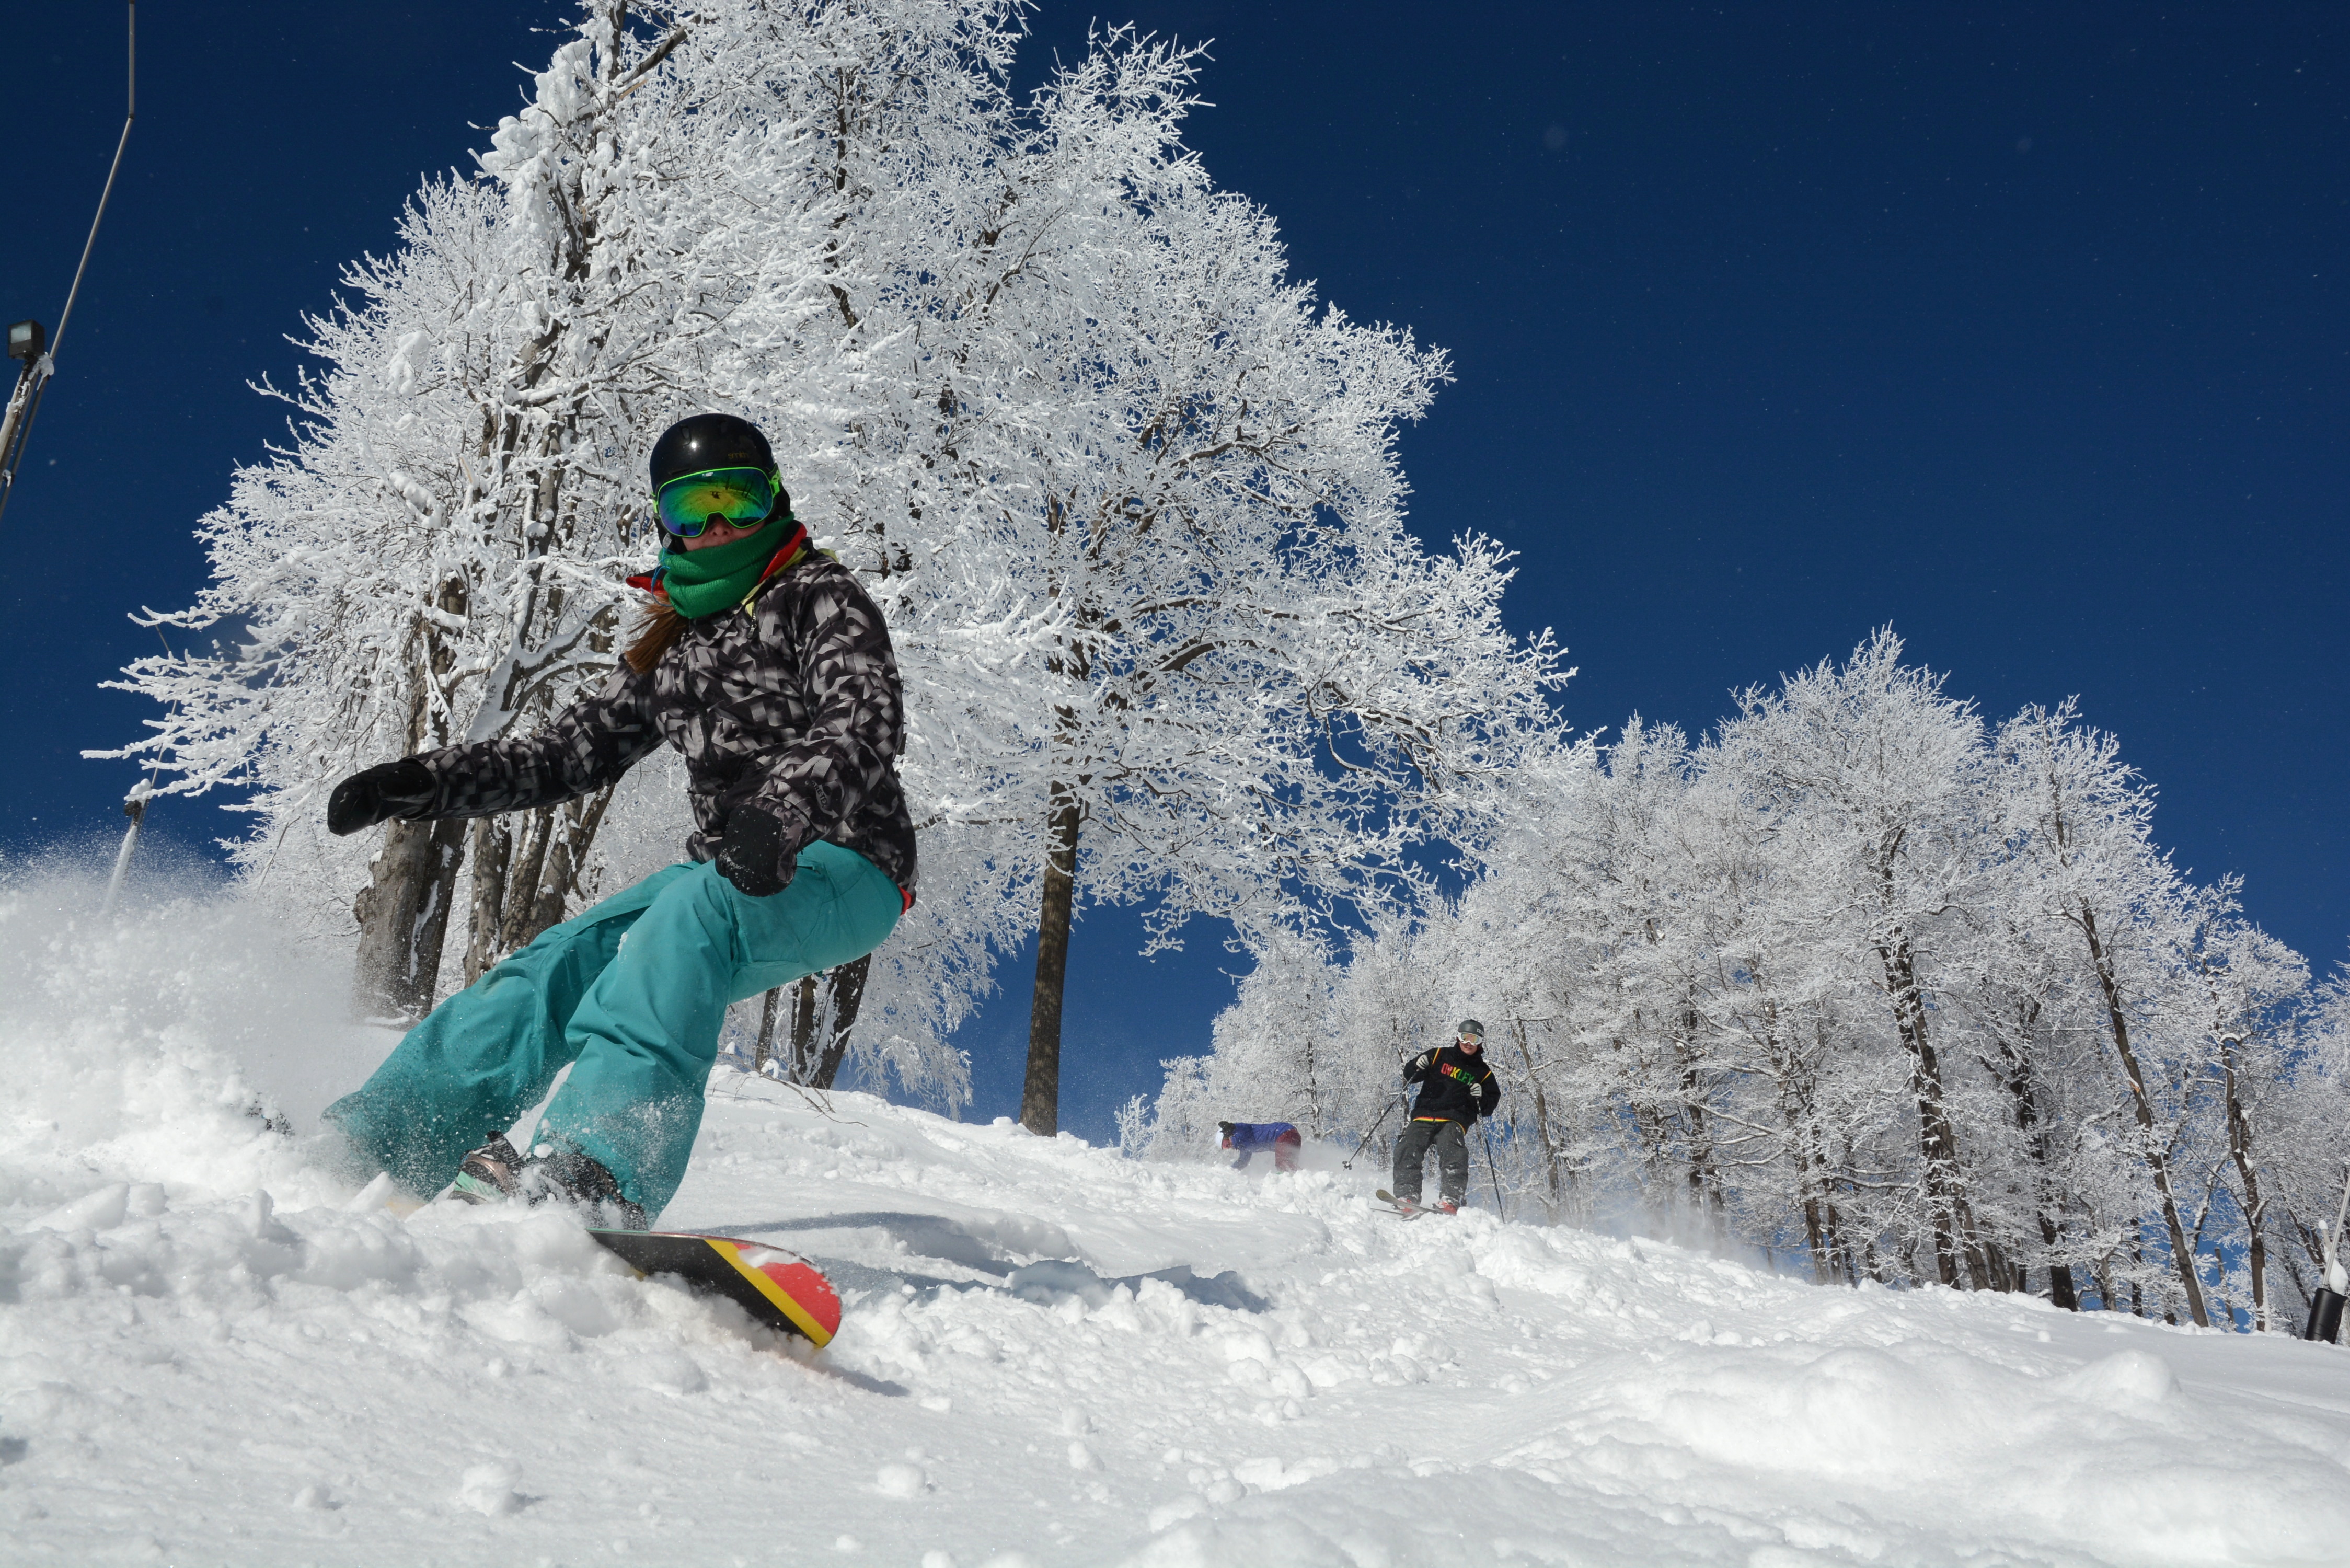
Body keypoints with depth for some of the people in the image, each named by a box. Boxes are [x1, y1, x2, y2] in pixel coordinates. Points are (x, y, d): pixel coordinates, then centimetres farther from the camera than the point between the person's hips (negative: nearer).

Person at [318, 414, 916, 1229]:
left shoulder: (818, 594, -1)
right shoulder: (672, 643, 19)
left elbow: (866, 719, -19)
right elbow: (572, 750, 22)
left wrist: (788, 802, -40)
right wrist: (422, 782, 11)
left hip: (846, 866, -6)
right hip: (734, 875, 7)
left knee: (693, 911, -36)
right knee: (559, 966, -14)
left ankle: (597, 1176, -50)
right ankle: (360, 1147, -13)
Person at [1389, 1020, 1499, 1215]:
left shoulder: (1484, 1073, 17)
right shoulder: (1439, 1056, 15)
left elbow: (1490, 1108, 17)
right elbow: (1409, 1076, 16)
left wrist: (1482, 1097, -6)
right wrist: (1417, 1066, -8)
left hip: (1454, 1121, -1)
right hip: (1424, 1116, 1)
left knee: (1453, 1155, -29)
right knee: (1408, 1149, -23)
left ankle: (1450, 1201, -39)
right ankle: (1407, 1198, -30)